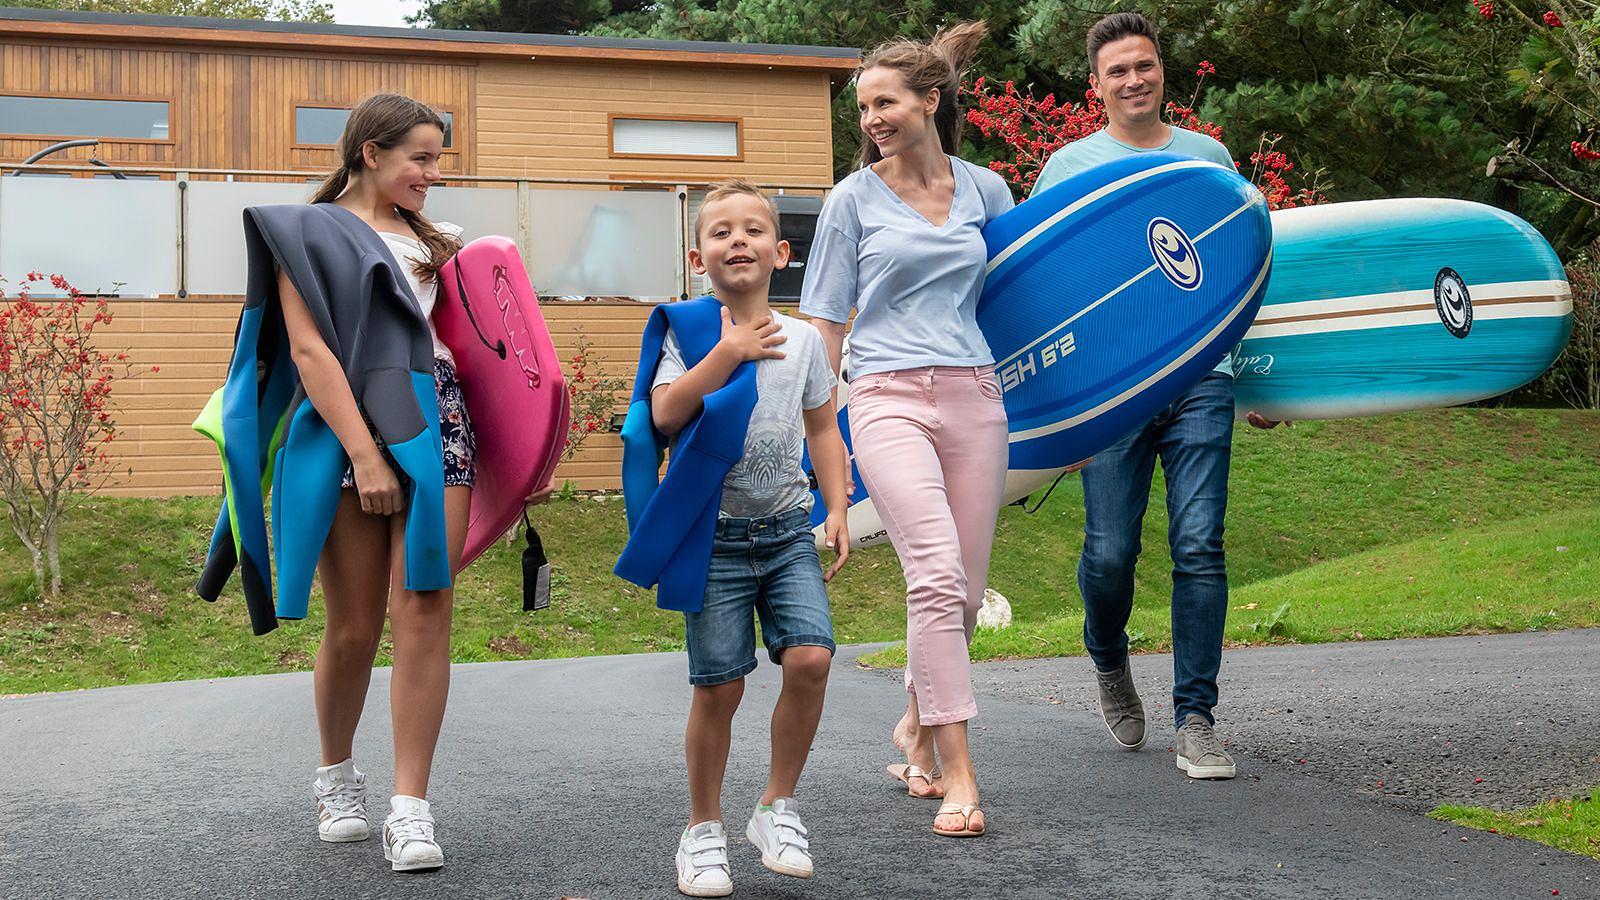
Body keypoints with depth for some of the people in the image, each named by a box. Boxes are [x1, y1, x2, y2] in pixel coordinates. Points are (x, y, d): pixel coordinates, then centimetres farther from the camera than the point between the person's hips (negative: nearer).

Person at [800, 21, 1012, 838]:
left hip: (973, 396, 3)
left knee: (964, 591, 4)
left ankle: (917, 729, 30)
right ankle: (957, 774, -17)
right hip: (888, 397, -3)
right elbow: (826, 322, 8)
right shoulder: (855, 199, 6)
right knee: (937, 573, -20)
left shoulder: (983, 189, 12)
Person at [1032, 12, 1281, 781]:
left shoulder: (1210, 157, 15)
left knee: (1199, 547, -6)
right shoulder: (1069, 166, 9)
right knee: (1109, 553, -3)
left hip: (1201, 379, 1)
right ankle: (1110, 666, 29)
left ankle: (1195, 718, 3)